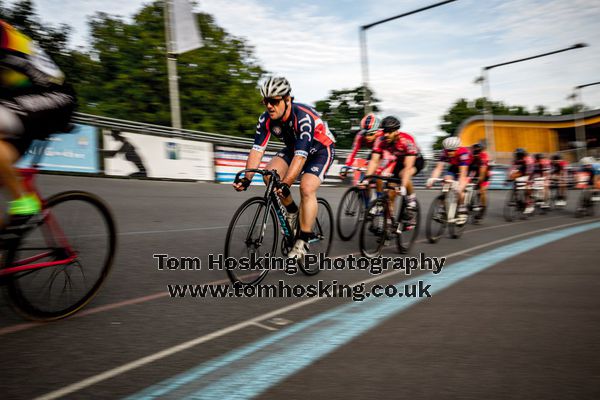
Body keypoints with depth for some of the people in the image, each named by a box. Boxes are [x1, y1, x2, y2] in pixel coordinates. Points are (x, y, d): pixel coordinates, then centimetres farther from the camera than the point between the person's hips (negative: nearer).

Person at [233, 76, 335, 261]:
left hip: (321, 149, -6)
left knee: (307, 189, -26)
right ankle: (292, 211, 3)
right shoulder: (266, 119, -18)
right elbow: (257, 149, -21)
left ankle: (303, 243, -15)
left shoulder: (303, 117, -36)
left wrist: (285, 184, -53)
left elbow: (301, 156, -44)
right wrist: (247, 179, -33)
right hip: (293, 147, 6)